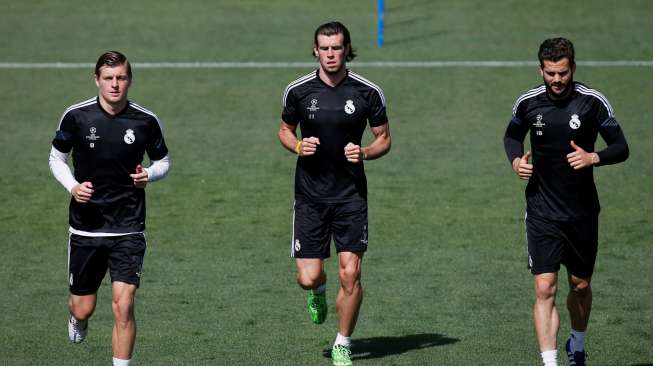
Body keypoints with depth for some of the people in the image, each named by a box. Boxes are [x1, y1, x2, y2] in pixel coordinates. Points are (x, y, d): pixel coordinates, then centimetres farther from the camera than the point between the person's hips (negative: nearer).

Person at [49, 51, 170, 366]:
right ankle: (78, 319, 49)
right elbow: (57, 157, 9)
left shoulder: (146, 121, -4)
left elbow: (163, 160, 11)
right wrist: (72, 186, -10)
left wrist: (149, 174, -11)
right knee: (83, 307, 10)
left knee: (123, 305, -14)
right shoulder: (76, 116, -5)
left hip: (128, 230, -1)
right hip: (86, 226, 1)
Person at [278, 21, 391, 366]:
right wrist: (298, 146, -9)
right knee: (308, 278, -3)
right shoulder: (298, 90, -2)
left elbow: (384, 139, 6)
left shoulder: (368, 92, -5)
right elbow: (285, 130, 13)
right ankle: (319, 292, 36)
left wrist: (364, 153, -15)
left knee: (350, 274, -7)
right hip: (310, 194, 1)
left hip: (350, 194, -1)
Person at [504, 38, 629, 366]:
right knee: (544, 288, -12)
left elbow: (621, 148, -3)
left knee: (580, 286, 15)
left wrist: (593, 158, -23)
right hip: (542, 212, 0)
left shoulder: (593, 102, -9)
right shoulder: (527, 103, -4)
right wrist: (516, 160, -5)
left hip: (582, 212, 0)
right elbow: (512, 135, 16)